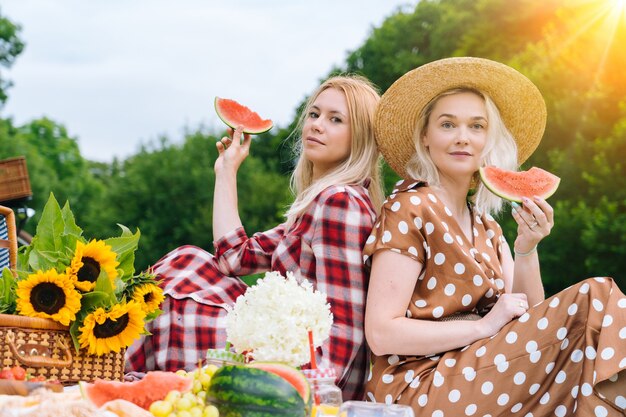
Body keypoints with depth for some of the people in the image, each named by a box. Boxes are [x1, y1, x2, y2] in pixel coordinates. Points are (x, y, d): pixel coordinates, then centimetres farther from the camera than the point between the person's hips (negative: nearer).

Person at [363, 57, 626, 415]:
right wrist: (484, 326, -16)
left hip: (477, 376, 7)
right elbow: (381, 334, -14)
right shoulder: (409, 208, -7)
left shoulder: (485, 224, 15)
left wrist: (527, 248, -7)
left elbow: (528, 321, 7)